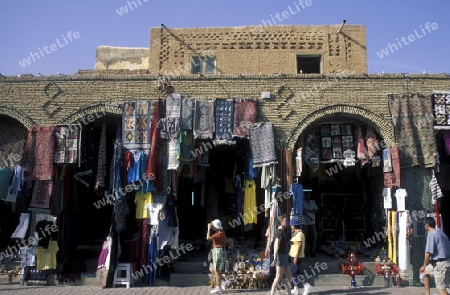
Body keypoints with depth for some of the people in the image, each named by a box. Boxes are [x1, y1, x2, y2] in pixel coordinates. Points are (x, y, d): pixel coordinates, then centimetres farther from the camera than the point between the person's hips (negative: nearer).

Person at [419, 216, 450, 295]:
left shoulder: (431, 235, -15)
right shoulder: (441, 233, 11)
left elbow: (428, 253, -19)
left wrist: (424, 266, -7)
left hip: (440, 264, -9)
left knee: (441, 289, -2)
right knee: (425, 271, 26)